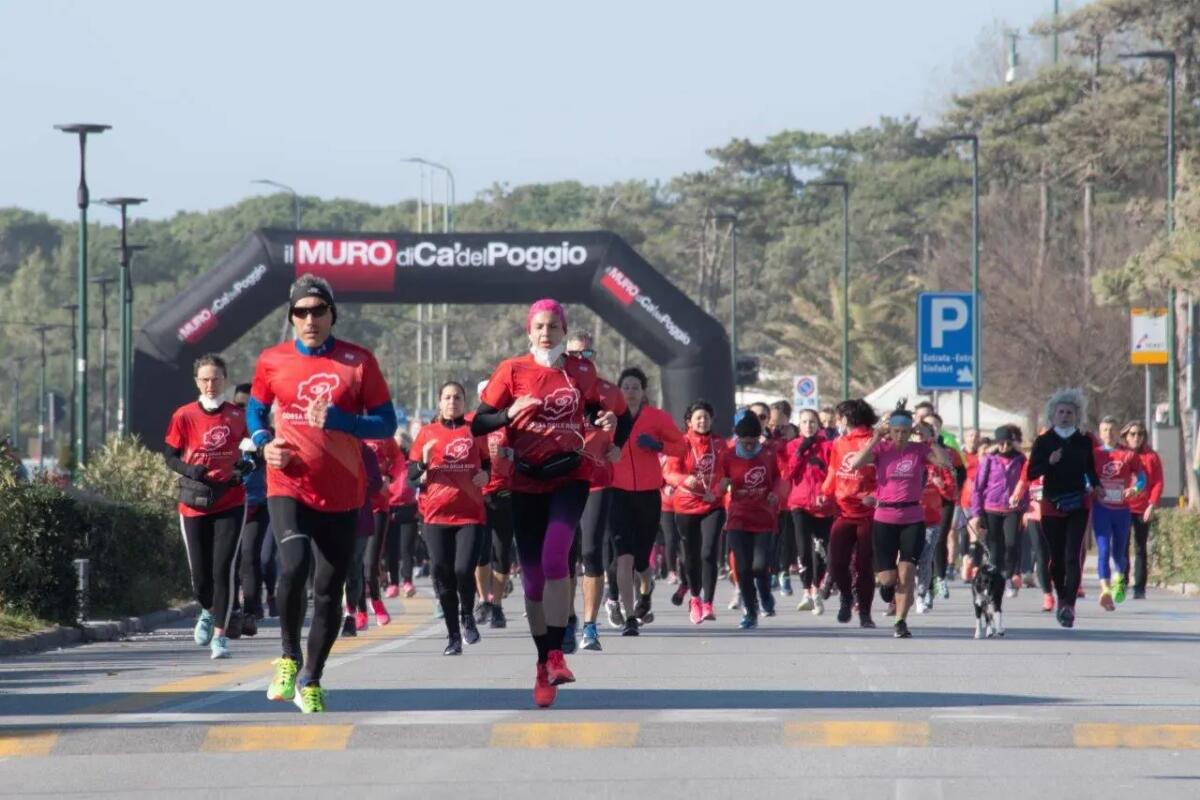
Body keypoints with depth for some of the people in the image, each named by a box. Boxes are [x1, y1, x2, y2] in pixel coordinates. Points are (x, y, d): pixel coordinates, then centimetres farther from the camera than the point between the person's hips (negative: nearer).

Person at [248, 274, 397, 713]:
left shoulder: (358, 361, -1)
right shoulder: (272, 361, 3)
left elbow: (386, 423, -1)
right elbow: (255, 409, 18)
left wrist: (336, 419, -17)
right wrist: (264, 443, -3)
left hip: (342, 495, 1)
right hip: (289, 487, -1)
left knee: (329, 590, 7)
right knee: (294, 567, -24)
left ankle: (310, 681, 24)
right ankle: (289, 657, -1)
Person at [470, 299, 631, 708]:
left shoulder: (581, 371, 5)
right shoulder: (513, 371, 0)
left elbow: (597, 410, 21)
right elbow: (478, 424, -2)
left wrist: (611, 419, -1)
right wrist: (510, 415, -20)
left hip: (570, 476, -1)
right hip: (527, 482, 1)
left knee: (554, 556, -23)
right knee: (533, 575, 5)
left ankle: (556, 654, -23)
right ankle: (544, 663, 18)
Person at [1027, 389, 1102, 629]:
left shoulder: (1084, 441, 7)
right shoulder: (1044, 442, 2)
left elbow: (1090, 469, 19)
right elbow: (1032, 473, -1)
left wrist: (1096, 485, -1)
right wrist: (1049, 462, -18)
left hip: (1077, 505, 0)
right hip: (1052, 505, 1)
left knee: (1072, 555, -13)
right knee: (1056, 557, 7)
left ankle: (1069, 605, -20)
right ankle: (1062, 599, 27)